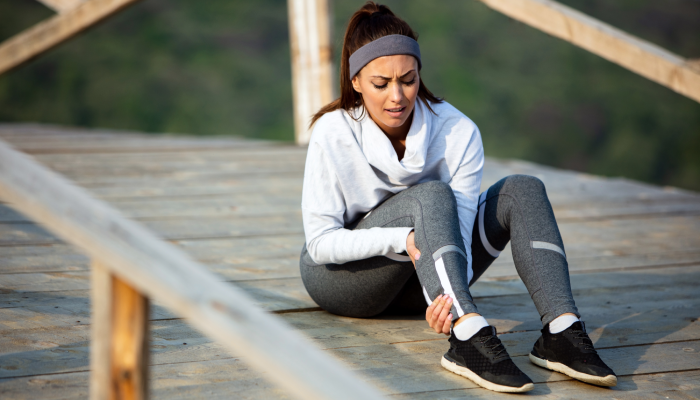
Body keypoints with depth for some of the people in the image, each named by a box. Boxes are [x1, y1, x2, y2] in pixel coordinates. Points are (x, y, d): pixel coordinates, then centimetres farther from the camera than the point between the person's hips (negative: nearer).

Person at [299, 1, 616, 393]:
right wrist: (402, 239, -36)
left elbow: (458, 227, -23)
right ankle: (470, 338, -50)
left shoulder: (458, 133, -16)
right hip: (340, 276, -4)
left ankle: (561, 332, -35)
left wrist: (446, 295, -44)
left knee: (521, 192, -17)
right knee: (431, 196, -33)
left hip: (417, 281, 4)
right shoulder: (332, 135, -21)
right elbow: (320, 242, -21)